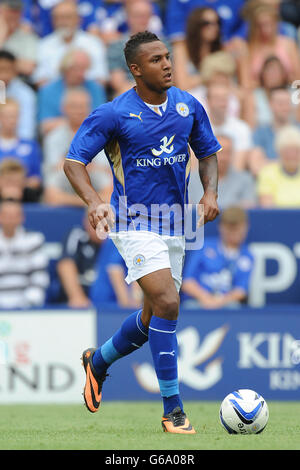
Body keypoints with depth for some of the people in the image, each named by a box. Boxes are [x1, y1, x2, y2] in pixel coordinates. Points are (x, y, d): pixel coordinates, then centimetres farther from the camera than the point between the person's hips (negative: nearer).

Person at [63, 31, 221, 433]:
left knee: (155, 317, 12)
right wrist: (94, 202, -26)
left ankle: (98, 361, 41)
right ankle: (173, 408, -13)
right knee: (167, 304, -20)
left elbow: (208, 153, 17)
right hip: (135, 224, -6)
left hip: (174, 226, 6)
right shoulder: (112, 114, -11)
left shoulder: (189, 106, 4)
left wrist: (211, 192, -3)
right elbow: (73, 161, -8)